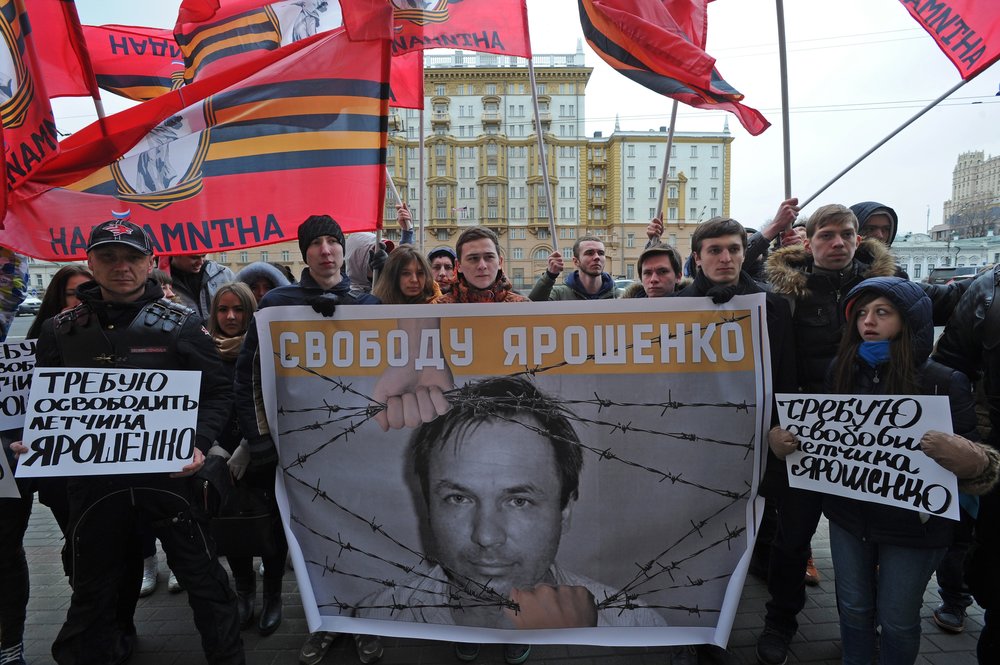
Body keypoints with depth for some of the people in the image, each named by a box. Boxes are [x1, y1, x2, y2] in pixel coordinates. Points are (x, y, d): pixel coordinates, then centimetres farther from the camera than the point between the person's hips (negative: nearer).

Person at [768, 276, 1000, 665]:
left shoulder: (943, 382, -14)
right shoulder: (841, 371, -2)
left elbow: (969, 455, -13)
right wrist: (782, 439, -11)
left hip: (912, 524, -3)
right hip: (848, 515, 3)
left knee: (897, 620, 13)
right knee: (853, 609, 19)